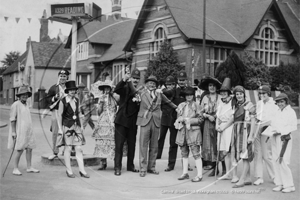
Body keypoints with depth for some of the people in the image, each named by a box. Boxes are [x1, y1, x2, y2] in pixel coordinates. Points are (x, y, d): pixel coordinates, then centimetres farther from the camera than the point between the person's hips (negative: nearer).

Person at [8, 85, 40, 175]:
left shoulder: (26, 105, 14)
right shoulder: (16, 105, -10)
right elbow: (12, 119, -12)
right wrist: (13, 132, -15)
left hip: (28, 131, 8)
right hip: (20, 131, -7)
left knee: (29, 148, 6)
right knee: (20, 150, -6)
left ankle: (29, 167, 15)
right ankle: (15, 169, 5)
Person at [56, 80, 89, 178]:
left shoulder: (77, 100, 9)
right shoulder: (63, 101, -7)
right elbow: (59, 115, -5)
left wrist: (80, 125, 15)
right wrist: (60, 128, -9)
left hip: (76, 126, 5)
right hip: (67, 127, -5)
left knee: (79, 148, 2)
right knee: (68, 149, 0)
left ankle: (82, 170, 5)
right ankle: (69, 171, 10)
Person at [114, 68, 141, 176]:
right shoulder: (125, 88, -1)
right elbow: (116, 90, -22)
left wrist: (139, 102, -11)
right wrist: (124, 80, -34)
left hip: (133, 122, 4)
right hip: (122, 120, -4)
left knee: (132, 145, 11)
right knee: (119, 144, -3)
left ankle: (130, 165, 24)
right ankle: (117, 167, 3)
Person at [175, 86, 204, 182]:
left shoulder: (197, 106, -1)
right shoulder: (181, 105, 13)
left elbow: (200, 119, -5)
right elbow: (178, 117, 17)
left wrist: (189, 120, -12)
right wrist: (180, 120, -6)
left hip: (193, 131, -5)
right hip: (182, 131, 5)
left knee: (196, 153, -7)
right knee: (184, 153, 12)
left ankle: (199, 175, -4)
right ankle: (185, 173, 21)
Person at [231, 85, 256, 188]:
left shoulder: (249, 105, -5)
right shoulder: (235, 106, 15)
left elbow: (253, 121, -8)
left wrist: (251, 136, -15)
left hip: (245, 131, -7)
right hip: (236, 132, 7)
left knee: (245, 157, -7)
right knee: (238, 156, 9)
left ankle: (242, 180, -8)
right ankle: (248, 179, 17)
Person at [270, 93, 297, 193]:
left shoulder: (291, 112, -5)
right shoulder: (277, 111, 14)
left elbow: (293, 127, -11)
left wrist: (280, 131, -19)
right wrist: (271, 130, 0)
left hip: (284, 138, -7)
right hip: (275, 138, 7)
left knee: (283, 161, -10)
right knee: (275, 161, 6)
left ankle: (289, 185, 1)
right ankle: (280, 184, 14)